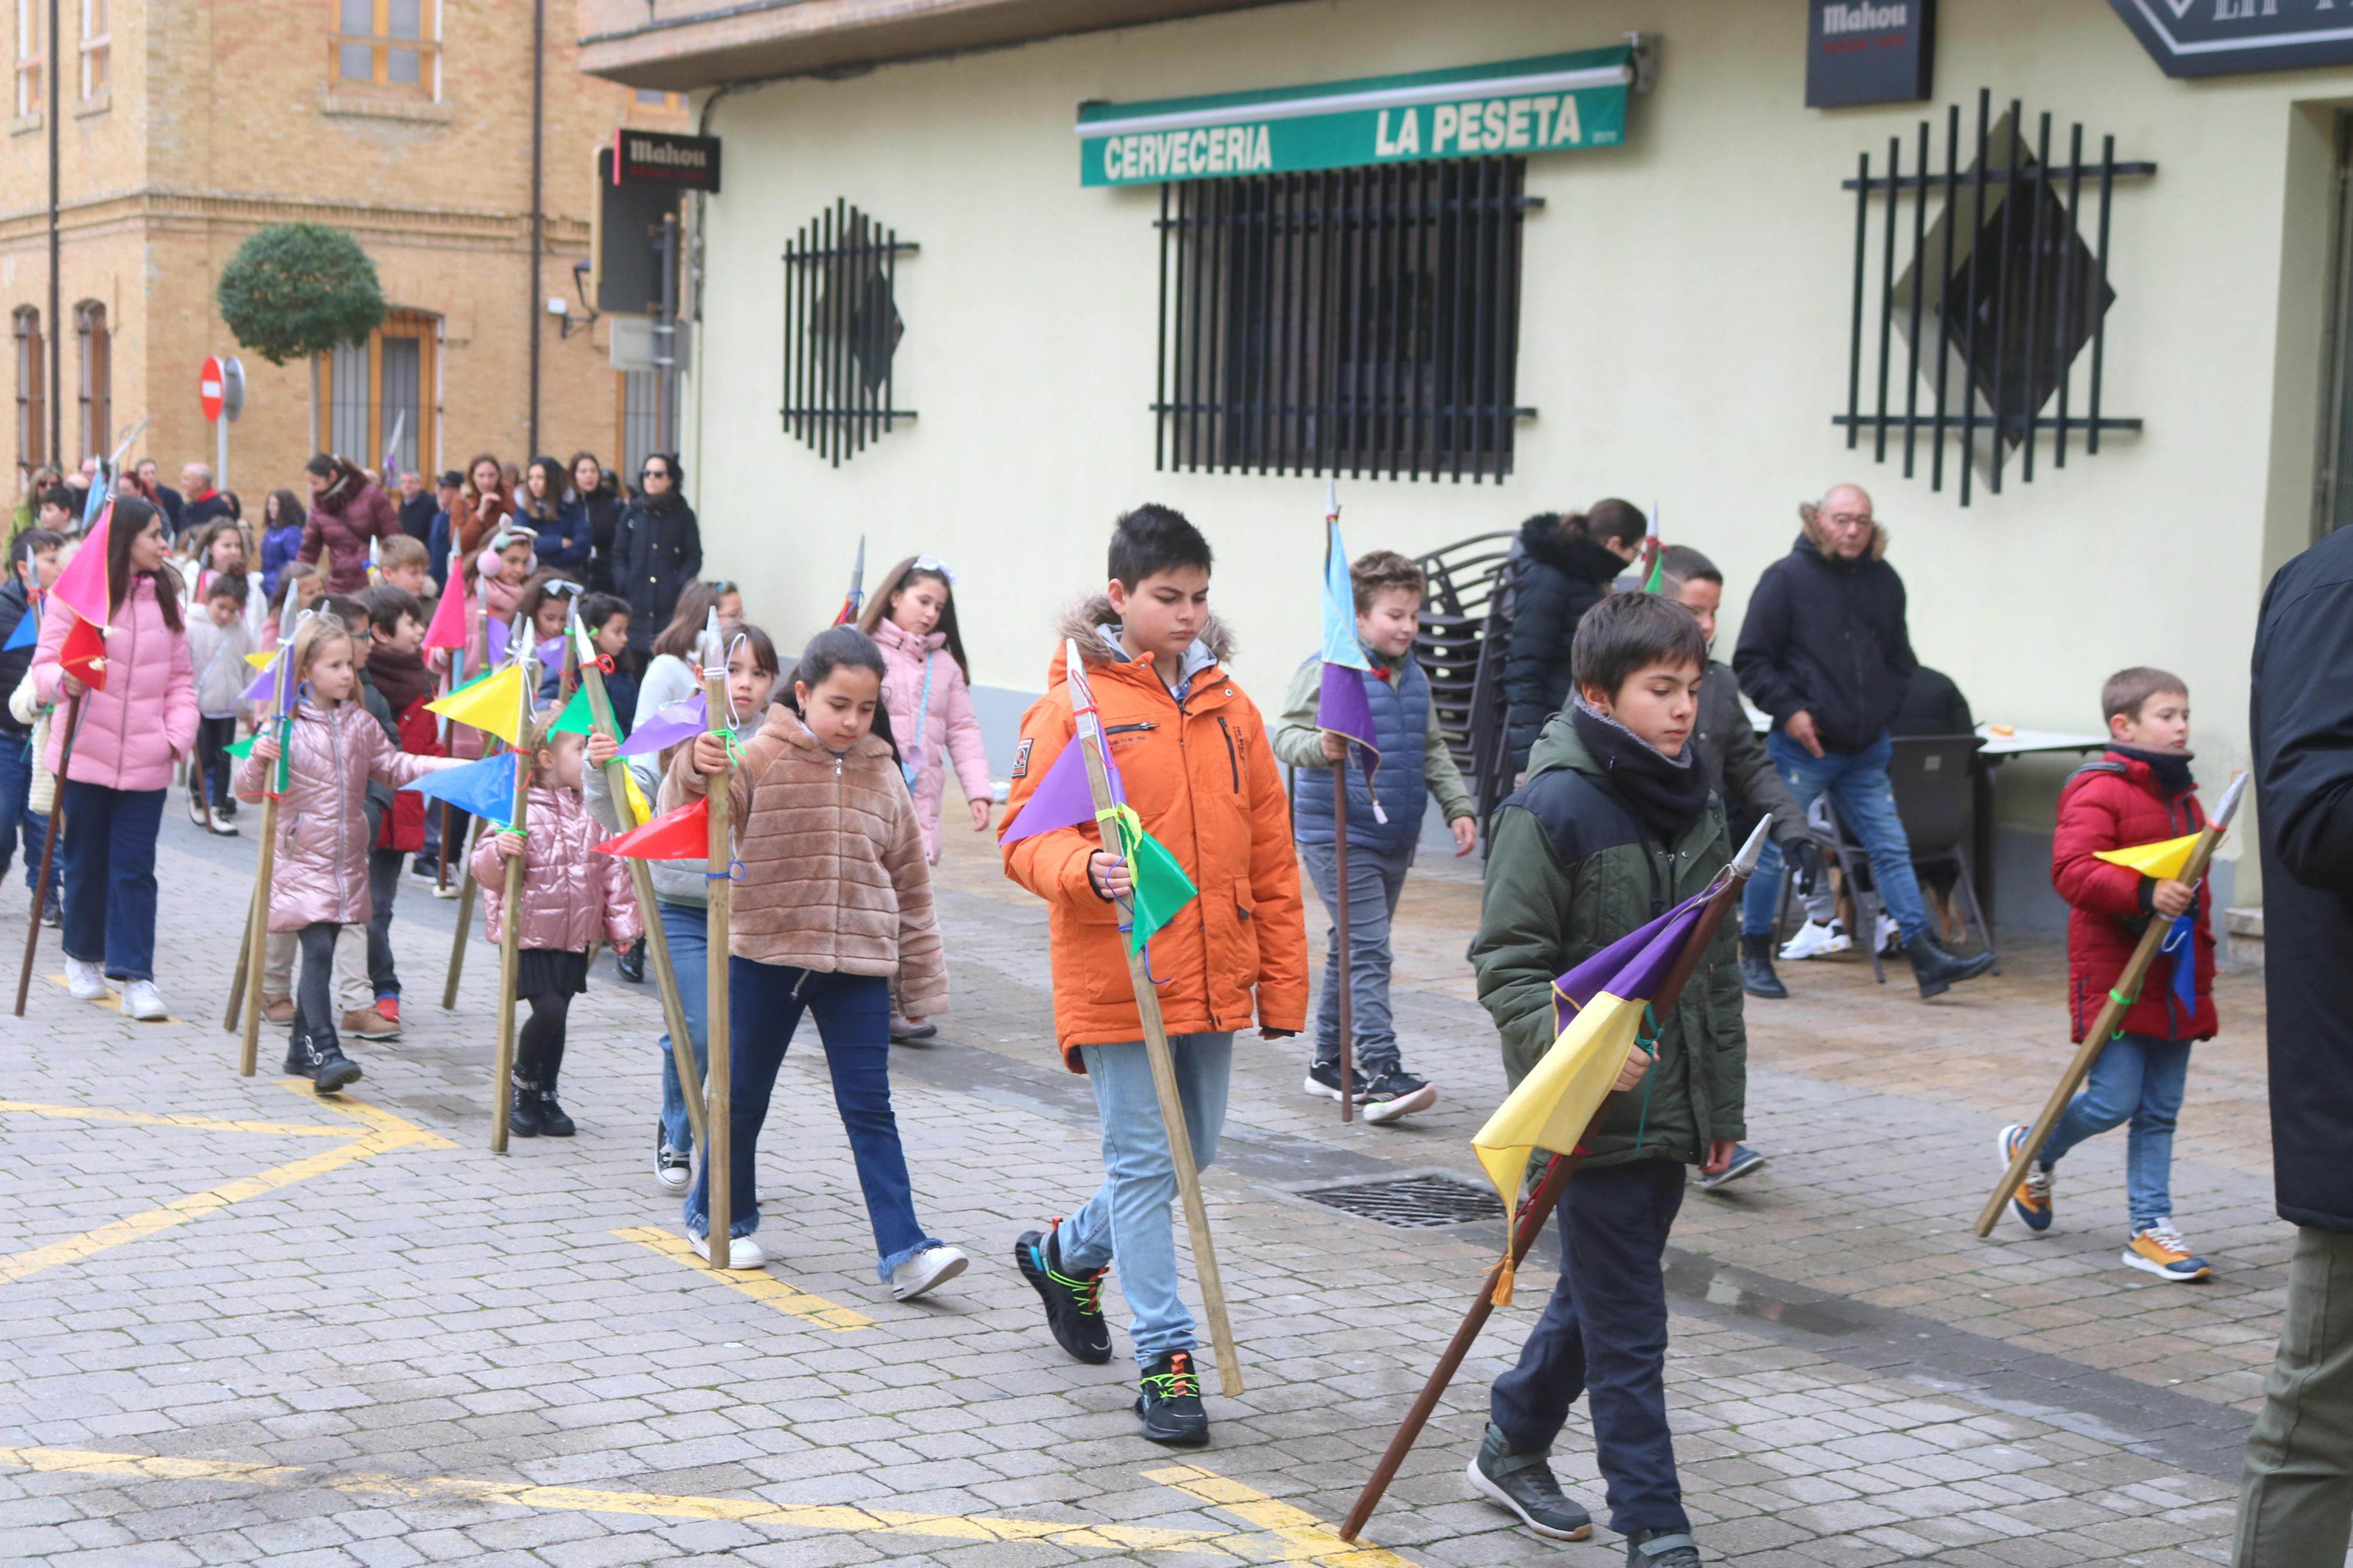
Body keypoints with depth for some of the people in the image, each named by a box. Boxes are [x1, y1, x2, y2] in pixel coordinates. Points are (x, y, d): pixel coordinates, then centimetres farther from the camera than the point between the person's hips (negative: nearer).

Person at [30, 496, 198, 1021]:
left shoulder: (165, 597, 7)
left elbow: (180, 678, 10)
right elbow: (46, 664, -4)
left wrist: (179, 734, -4)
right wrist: (65, 682, -27)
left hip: (145, 761, 2)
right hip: (85, 756, -2)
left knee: (135, 868, -2)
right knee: (86, 862, 10)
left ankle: (135, 976, -2)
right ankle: (83, 958, 29)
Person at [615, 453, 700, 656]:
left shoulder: (684, 515, 6)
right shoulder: (631, 513, 11)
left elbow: (694, 558, 5)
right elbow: (619, 556, 13)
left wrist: (679, 586, -10)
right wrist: (624, 586, -3)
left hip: (671, 607, -2)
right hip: (636, 604, 2)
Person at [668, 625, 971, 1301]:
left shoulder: (881, 773, 5)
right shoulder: (762, 758, -5)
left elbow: (909, 879, 11)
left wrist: (923, 978, 12)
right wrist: (697, 769, -36)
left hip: (858, 964, 2)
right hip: (764, 953, -2)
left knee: (869, 1107, -2)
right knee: (744, 1095, 13)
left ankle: (904, 1251, -5)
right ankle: (718, 1216, 33)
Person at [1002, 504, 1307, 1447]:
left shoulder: (1228, 707, 8)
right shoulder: (1076, 704, -7)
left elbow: (1270, 855, 11)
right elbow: (1027, 838, -8)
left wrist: (1282, 984, 10)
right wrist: (1086, 871, -30)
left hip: (1212, 979, 6)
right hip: (1115, 977, -6)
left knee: (1190, 1155, 15)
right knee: (1144, 1165, -1)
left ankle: (1065, 1254, 40)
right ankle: (1165, 1360, 8)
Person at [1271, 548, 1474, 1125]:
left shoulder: (1414, 678, 12)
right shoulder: (1326, 671, -11)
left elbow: (1433, 751, 21)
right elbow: (1286, 734, -16)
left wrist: (1458, 807, 12)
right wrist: (1319, 746, -37)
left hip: (1394, 840, 8)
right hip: (1337, 837, -8)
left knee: (1351, 950, 16)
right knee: (1368, 950, -14)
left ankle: (1328, 1061, 26)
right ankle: (1381, 1074, -18)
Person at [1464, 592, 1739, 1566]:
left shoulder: (1696, 807, 9)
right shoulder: (1552, 809, -15)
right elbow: (1506, 964, -15)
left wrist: (1723, 1103, 18)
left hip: (1672, 1110, 8)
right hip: (1596, 1113, -8)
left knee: (1600, 1297, 19)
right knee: (1628, 1326, -2)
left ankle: (1512, 1447, 39)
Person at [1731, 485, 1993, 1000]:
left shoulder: (1884, 581, 9)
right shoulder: (1787, 578, -7)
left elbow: (1900, 661, 21)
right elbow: (1751, 660, -7)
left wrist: (1884, 709, 7)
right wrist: (1787, 710, -16)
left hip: (1865, 751, 5)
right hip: (1802, 746, -5)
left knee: (1892, 850, 4)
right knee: (1772, 851, 2)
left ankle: (1926, 958, 5)